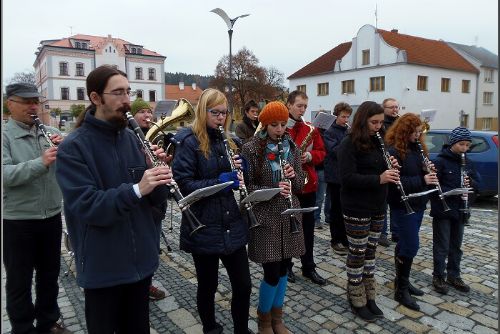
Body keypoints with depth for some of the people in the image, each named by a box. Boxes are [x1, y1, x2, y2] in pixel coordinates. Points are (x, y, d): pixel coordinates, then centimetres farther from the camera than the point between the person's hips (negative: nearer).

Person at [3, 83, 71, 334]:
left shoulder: (51, 132, 6)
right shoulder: (5, 136, -7)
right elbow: (5, 174, -21)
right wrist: (40, 163, -32)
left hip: (51, 216, 4)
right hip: (16, 221, -4)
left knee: (50, 274, 17)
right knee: (19, 281, 10)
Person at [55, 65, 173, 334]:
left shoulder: (132, 138, 3)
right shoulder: (73, 147, -12)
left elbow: (155, 199, 3)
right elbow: (86, 207, -23)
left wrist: (158, 175, -17)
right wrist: (136, 189, -34)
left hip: (141, 260, 5)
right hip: (102, 268, -5)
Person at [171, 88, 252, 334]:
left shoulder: (226, 140, 10)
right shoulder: (188, 142, -10)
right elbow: (185, 184, -17)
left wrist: (240, 168, -4)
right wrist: (219, 182, -26)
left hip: (232, 226, 5)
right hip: (204, 228, -5)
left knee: (243, 285, 10)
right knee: (208, 287, 13)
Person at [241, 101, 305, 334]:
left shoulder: (292, 147, 5)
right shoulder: (251, 149, -9)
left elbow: (300, 185, 8)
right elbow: (247, 186, -9)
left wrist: (293, 176, -14)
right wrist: (273, 189, -24)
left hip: (289, 216, 5)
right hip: (264, 217, -4)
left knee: (283, 269, 13)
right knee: (272, 272, -2)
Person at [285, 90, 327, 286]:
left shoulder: (311, 129, 7)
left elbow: (321, 152, 7)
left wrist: (310, 156, -12)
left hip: (308, 185, 4)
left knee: (308, 227, 12)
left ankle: (309, 268, 26)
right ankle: (286, 266, 26)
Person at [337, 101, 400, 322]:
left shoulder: (376, 142, 10)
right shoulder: (349, 144, -14)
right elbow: (347, 178, -22)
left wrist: (390, 169, -4)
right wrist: (378, 179, -27)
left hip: (377, 207, 7)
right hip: (357, 209, -7)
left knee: (370, 252, 15)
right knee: (357, 254, 4)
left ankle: (369, 297, 29)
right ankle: (357, 301, 19)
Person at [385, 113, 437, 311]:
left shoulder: (416, 148, 9)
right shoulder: (393, 151, -16)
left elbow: (422, 170, 18)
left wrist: (429, 173, -4)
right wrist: (422, 180, -26)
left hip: (418, 204, 8)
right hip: (402, 206, -8)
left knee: (405, 244, 17)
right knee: (411, 246, -6)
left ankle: (402, 280, 30)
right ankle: (401, 290, 6)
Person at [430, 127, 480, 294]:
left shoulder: (467, 162, 8)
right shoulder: (440, 161, -12)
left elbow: (478, 180, 13)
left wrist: (471, 183, -9)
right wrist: (453, 192, -27)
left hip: (460, 211, 6)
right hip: (442, 211, -6)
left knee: (456, 246, 16)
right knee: (442, 246, 2)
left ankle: (454, 276, 29)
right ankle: (438, 277, 16)